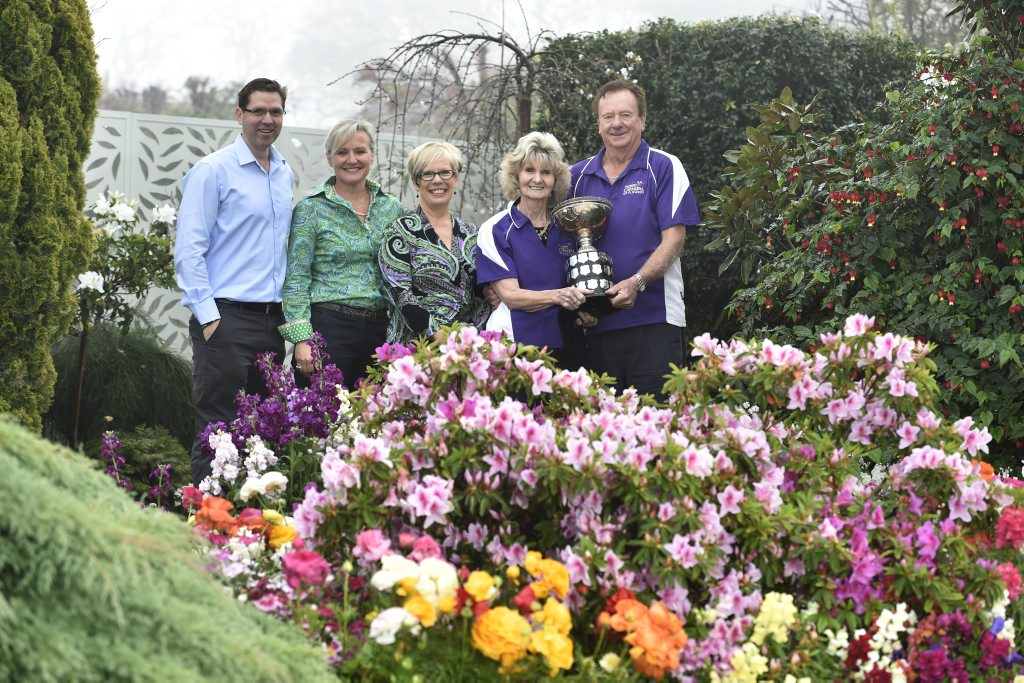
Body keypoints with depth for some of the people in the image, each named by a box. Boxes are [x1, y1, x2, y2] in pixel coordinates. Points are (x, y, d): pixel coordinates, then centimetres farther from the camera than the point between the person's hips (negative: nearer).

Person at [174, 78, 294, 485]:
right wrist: (208, 317, -15)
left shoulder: (285, 175, 15)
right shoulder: (213, 171, -6)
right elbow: (188, 251, -10)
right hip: (227, 318, -7)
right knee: (218, 430, -6)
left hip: (271, 319, 7)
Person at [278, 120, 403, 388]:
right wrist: (301, 338, -12)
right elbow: (296, 278, -4)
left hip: (379, 331, 4)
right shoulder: (311, 209, 0)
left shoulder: (391, 208, 12)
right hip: (328, 327, -4)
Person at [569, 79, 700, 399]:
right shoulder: (578, 176, 12)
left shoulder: (664, 168, 1)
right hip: (596, 322, 4)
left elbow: (673, 240, -6)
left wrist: (636, 283, -19)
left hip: (654, 316, -4)